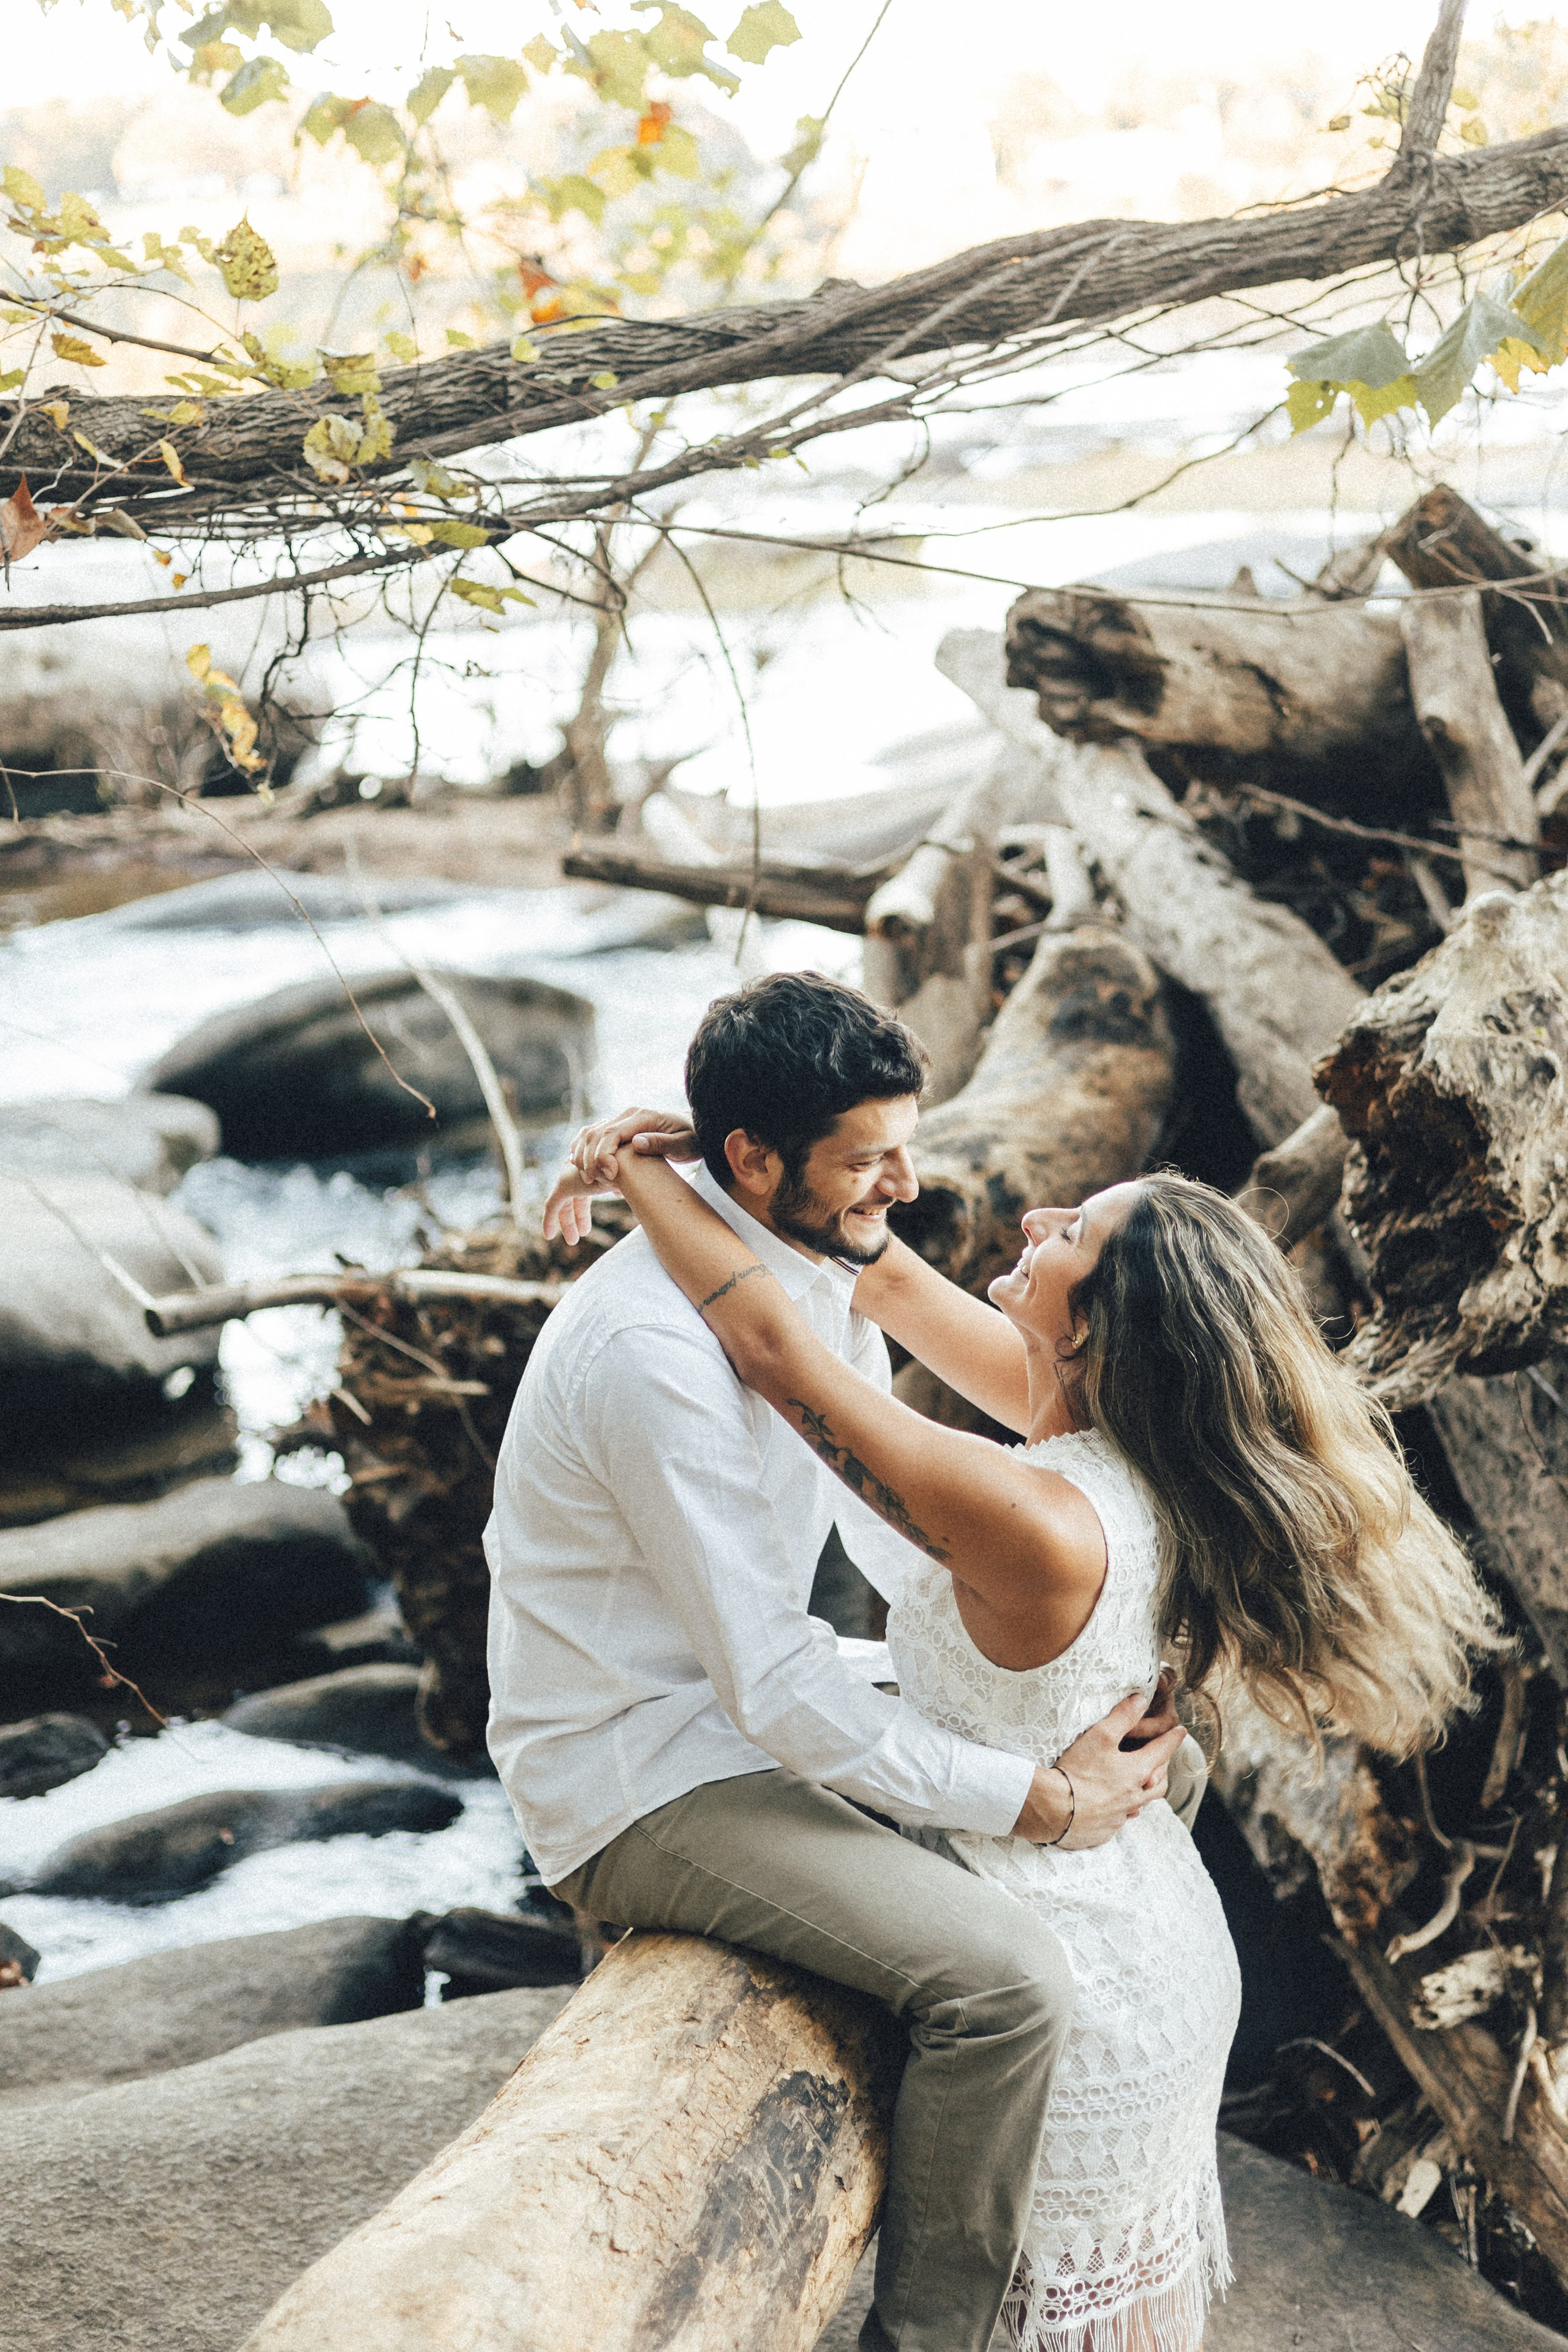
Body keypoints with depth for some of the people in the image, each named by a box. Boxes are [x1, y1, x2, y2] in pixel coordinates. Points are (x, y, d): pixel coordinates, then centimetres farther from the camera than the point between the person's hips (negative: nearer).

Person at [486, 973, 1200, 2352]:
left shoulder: (822, 1269, 0)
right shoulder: (653, 1350, -29)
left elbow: (898, 1524, 11)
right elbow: (773, 1685, -28)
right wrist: (1039, 1800, -23)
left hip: (768, 1698, 10)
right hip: (642, 1783, -9)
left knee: (1158, 1764, 12)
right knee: (1007, 1980, -27)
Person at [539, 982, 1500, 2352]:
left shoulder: (1035, 1522, -35)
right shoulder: (1116, 1442, -9)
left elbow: (771, 1342, -31)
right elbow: (894, 1286, 0)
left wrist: (642, 1172, -17)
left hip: (1081, 1994, -8)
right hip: (1167, 1947, 8)